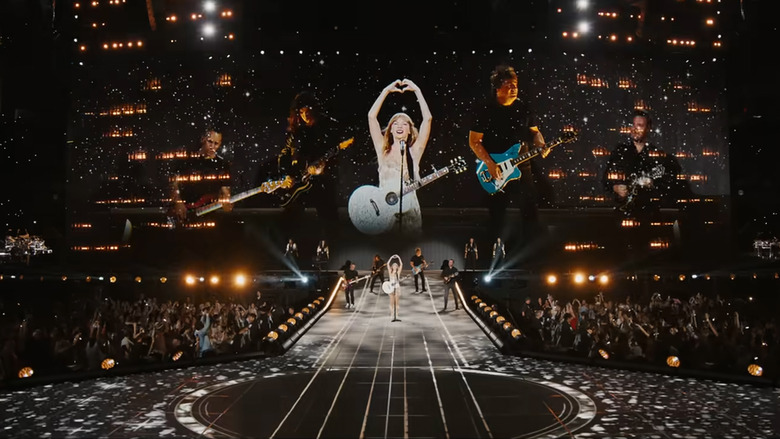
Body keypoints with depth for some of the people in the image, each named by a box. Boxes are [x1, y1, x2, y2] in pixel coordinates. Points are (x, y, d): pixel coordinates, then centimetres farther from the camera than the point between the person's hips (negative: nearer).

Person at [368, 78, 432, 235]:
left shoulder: (414, 152, 7)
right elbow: (371, 116, 4)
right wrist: (386, 91, 7)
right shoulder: (383, 150, 9)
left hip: (409, 211, 0)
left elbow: (427, 118, 1)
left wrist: (417, 91, 6)